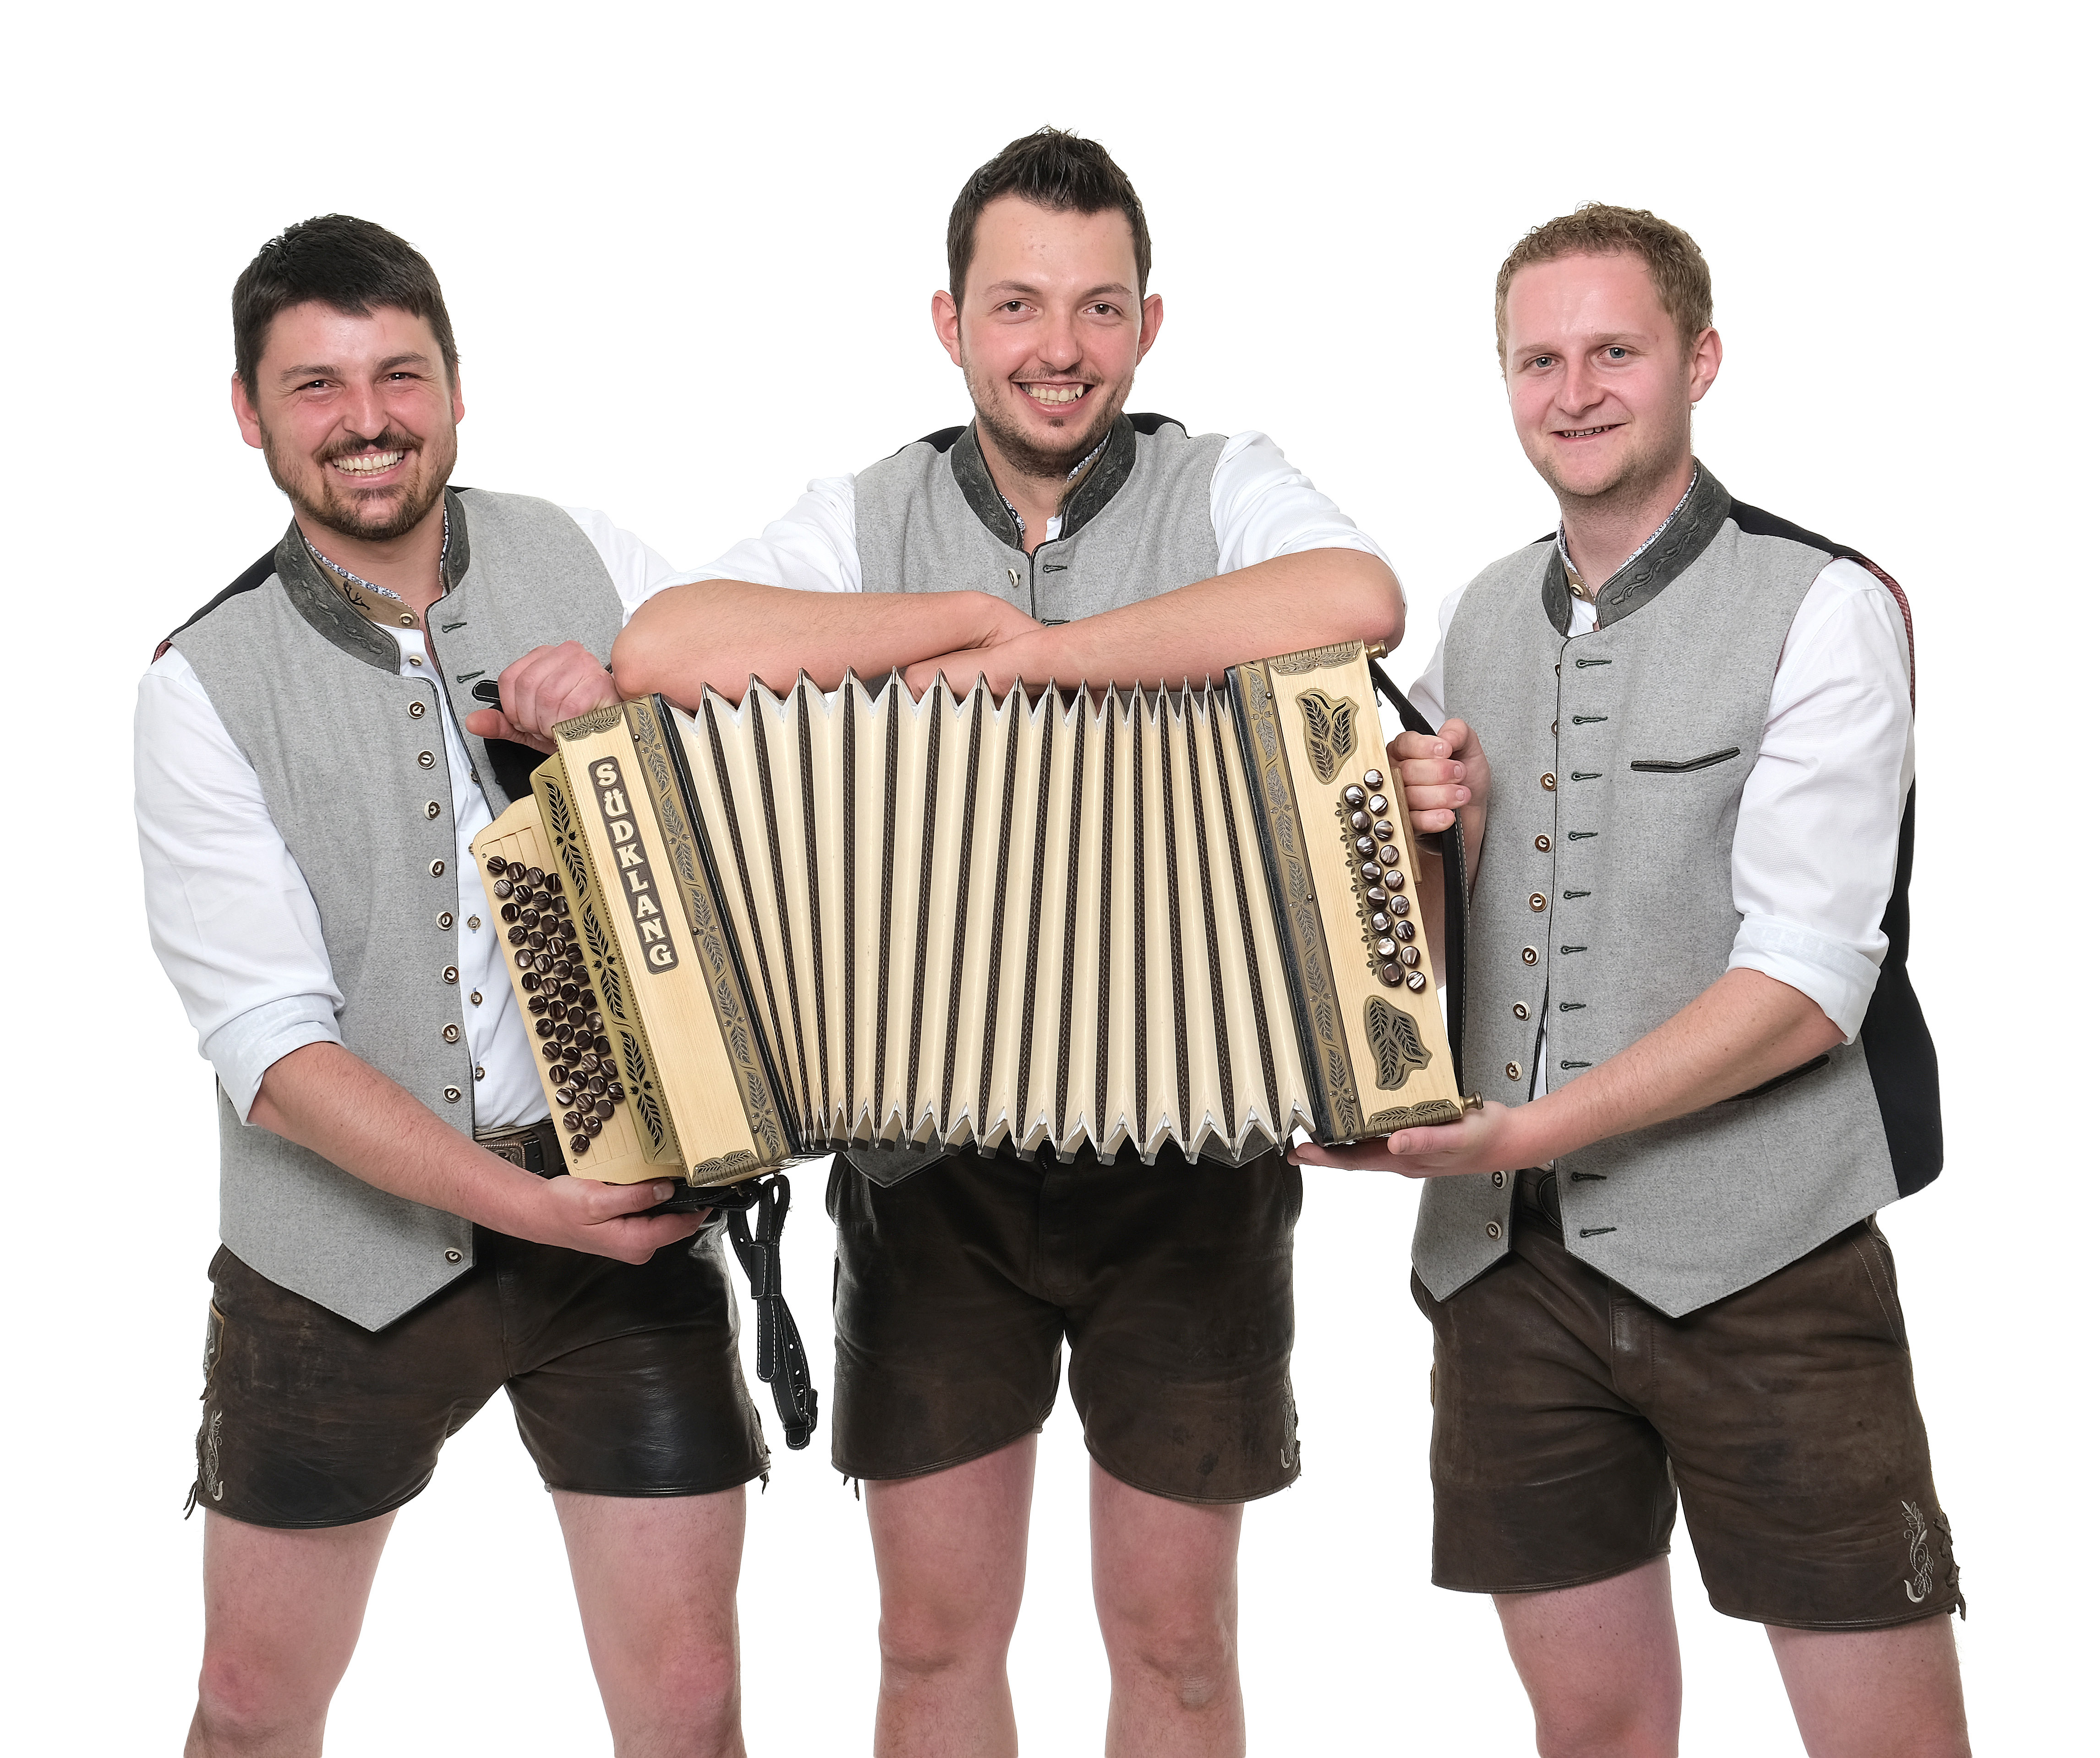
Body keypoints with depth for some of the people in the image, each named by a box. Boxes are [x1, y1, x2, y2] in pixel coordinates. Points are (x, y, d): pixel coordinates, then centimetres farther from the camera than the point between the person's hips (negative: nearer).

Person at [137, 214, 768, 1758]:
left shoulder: (589, 565, 0)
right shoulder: (209, 686, -7)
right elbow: (272, 1051, -13)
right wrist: (533, 1206, -23)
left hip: (631, 1222, 1)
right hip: (345, 1252, 0)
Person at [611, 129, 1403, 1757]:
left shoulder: (1225, 489, 0)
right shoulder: (867, 518, 3)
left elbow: (1359, 601, -24)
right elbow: (662, 649, -16)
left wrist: (1028, 650, -21)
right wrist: (968, 614, -14)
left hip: (1187, 1153, -1)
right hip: (934, 1156, 1)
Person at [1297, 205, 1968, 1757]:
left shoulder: (1822, 607, -7)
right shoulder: (1483, 619, 12)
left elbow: (1810, 981, -15)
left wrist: (1516, 1133, -20)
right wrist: (1431, 844, -3)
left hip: (1754, 1263, -5)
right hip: (1507, 1263, 5)